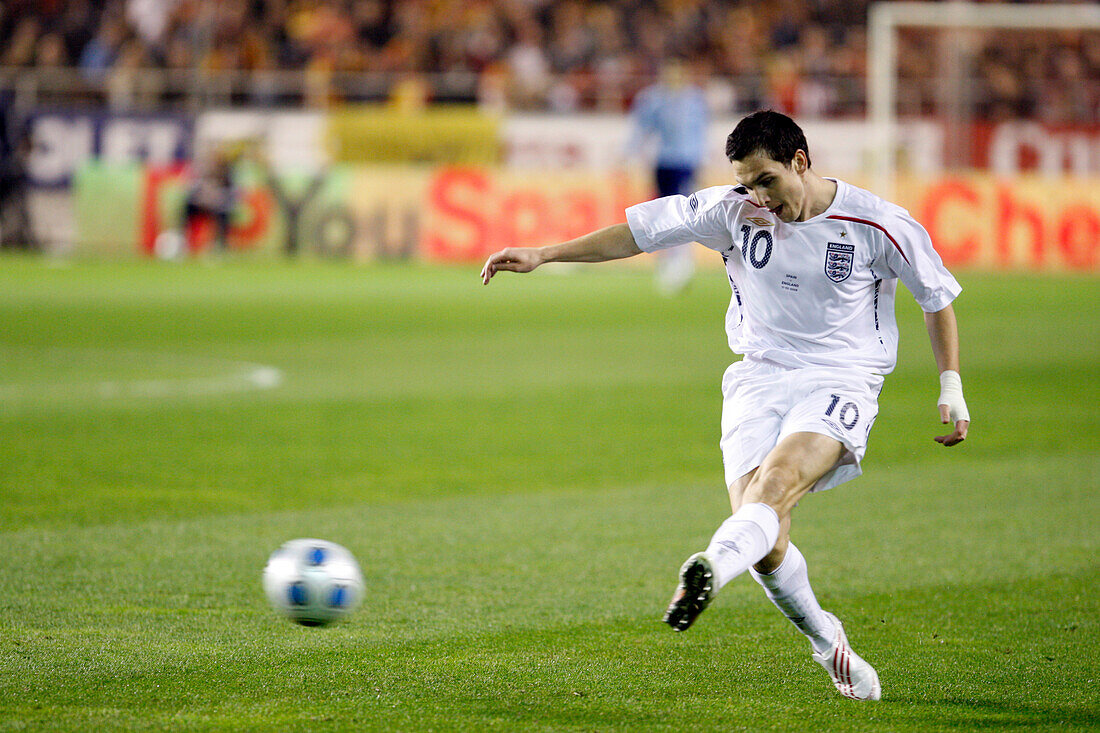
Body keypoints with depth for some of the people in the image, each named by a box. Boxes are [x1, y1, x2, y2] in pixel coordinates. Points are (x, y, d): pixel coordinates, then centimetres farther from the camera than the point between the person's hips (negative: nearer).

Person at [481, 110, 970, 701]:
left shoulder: (879, 225, -6)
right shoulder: (733, 211, 0)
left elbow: (937, 299, 8)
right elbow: (640, 231, 3)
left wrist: (951, 388, 5)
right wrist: (543, 254, -3)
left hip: (841, 381, -3)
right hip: (758, 379, 3)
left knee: (778, 480, -33)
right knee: (765, 544, -14)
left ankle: (710, 570, -58)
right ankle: (826, 642, 10)